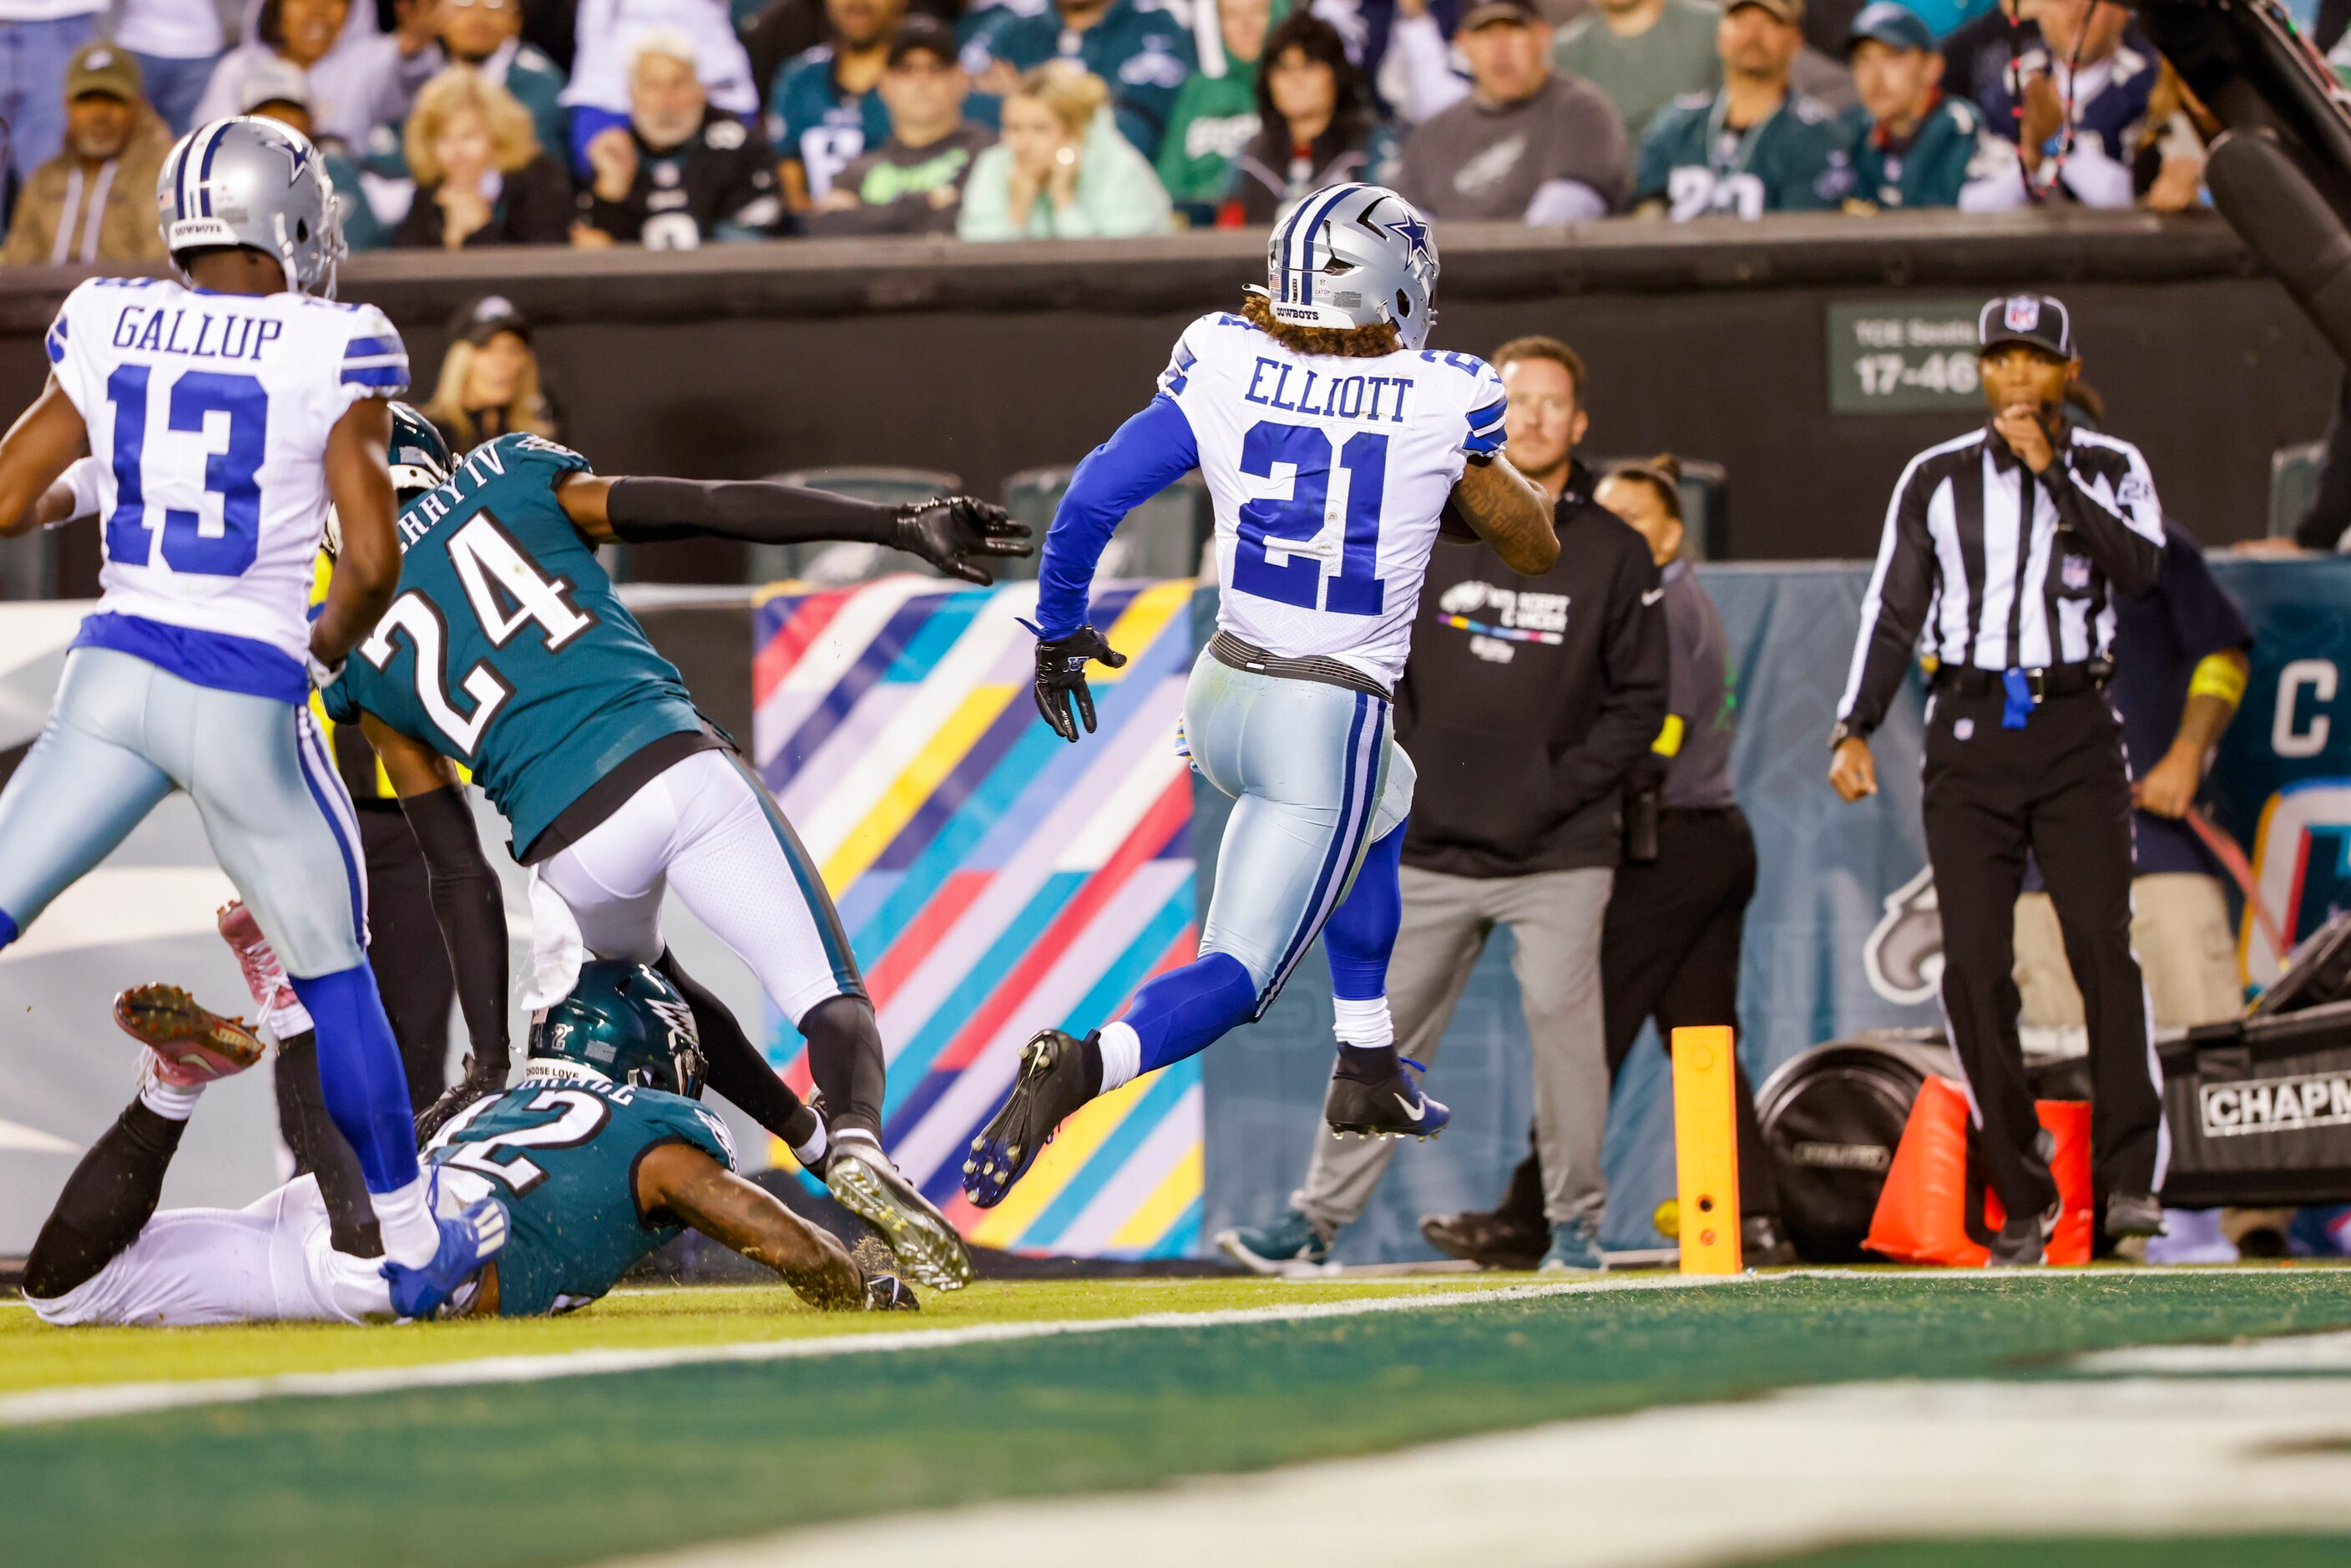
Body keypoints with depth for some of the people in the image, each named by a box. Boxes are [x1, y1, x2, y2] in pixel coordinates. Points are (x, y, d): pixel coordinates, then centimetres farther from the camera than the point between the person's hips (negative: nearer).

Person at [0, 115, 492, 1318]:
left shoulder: (107, 327, 3)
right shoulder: (330, 354, -7)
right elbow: (373, 559, -10)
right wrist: (331, 641, 11)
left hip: (113, 673, 2)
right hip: (246, 697, -2)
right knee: (333, 970, 13)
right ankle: (411, 1242, 22)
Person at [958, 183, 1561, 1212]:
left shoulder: (1227, 368, -5)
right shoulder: (1440, 401, -10)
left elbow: (1094, 499, -7)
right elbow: (1534, 549, 3)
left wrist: (1060, 629, 8)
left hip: (1219, 700, 5)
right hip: (1331, 730, -5)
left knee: (1380, 801, 34)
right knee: (1235, 974, -2)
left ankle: (1368, 1071, 33)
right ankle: (1085, 1065, -33)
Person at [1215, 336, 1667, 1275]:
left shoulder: (1614, 555, 3)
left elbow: (1639, 704, 2)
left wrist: (1550, 794, -8)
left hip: (1559, 854, -2)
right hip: (1429, 847, 3)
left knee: (1561, 1015, -14)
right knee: (1383, 1031, 3)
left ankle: (1575, 1223, -3)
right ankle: (1318, 1216, 10)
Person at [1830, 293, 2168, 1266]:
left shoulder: (2110, 468, 7)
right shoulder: (1937, 478, 10)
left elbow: (2140, 566, -12)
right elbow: (1892, 610, 10)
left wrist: (2052, 471, -14)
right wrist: (1855, 730, 0)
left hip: (2075, 731, -1)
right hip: (1969, 737, 2)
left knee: (2102, 946, -15)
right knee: (1975, 967, -5)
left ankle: (2129, 1179, -16)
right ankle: (2022, 1199, -1)